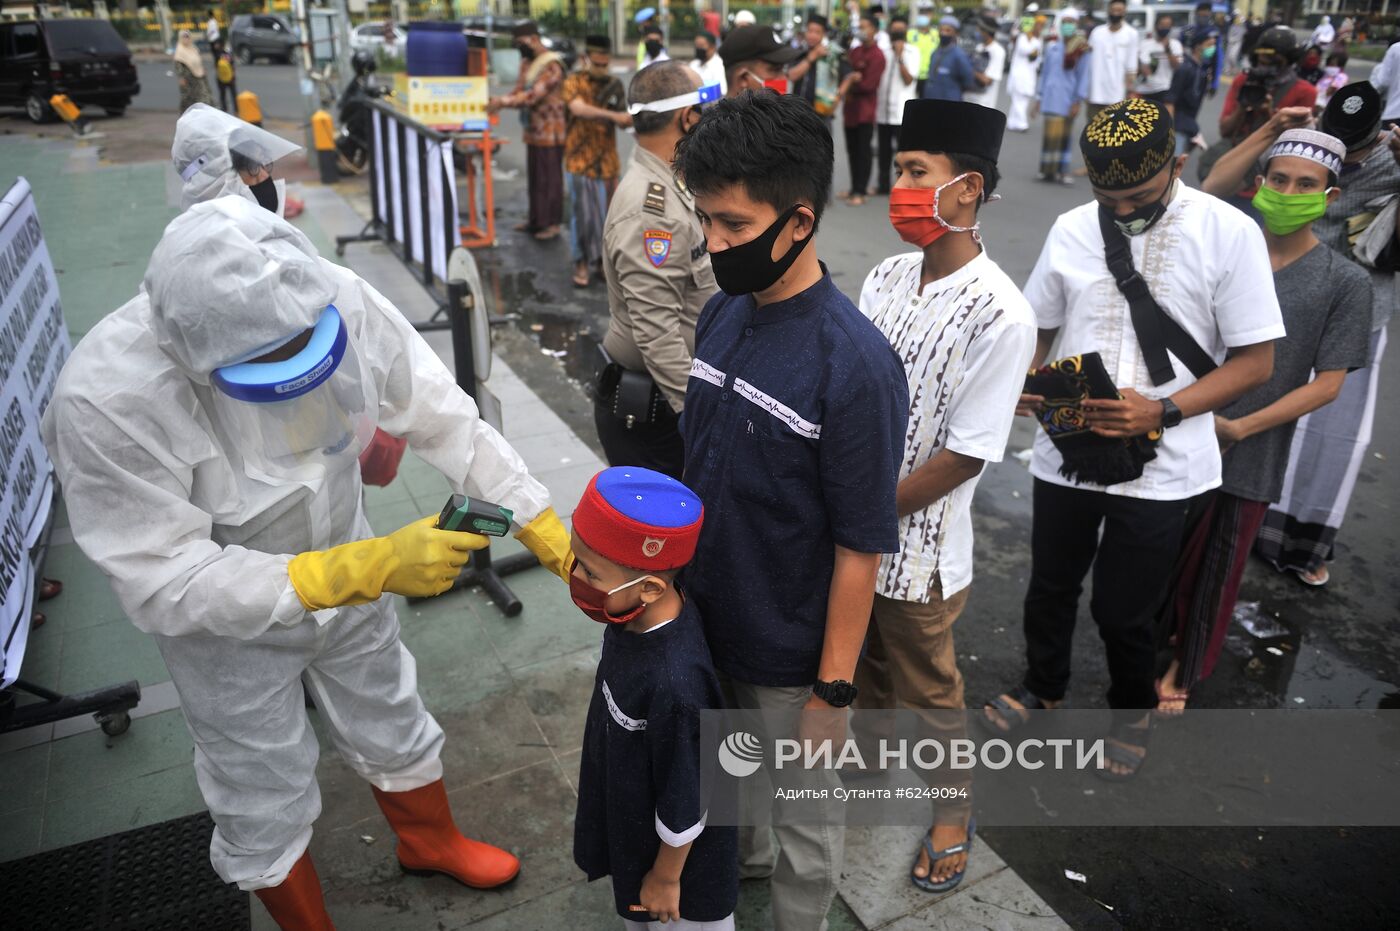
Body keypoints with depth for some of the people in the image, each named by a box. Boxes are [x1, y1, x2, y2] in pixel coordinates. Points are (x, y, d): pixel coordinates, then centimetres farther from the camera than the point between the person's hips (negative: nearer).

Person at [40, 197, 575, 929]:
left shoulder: (338, 300, -27)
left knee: (393, 728, 25)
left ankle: (430, 840, 57)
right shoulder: (105, 399, -35)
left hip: (346, 570, 3)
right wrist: (371, 568, -41)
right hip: (224, 619, -3)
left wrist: (545, 527, -20)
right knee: (265, 800, 17)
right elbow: (170, 586, -33)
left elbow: (445, 419, -16)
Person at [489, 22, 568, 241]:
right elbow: (519, 91, 11)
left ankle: (553, 223, 6)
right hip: (533, 130, 9)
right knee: (534, 176, 14)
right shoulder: (527, 63, 12)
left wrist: (502, 101, -27)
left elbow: (533, 95, -25)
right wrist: (497, 102, -7)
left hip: (550, 131, -9)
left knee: (550, 177, -2)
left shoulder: (552, 66, -17)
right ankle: (535, 219, 24)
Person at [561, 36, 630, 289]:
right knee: (583, 212, -3)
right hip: (580, 158, -4)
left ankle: (602, 259, 22)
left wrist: (630, 120, -16)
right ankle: (582, 263, 10)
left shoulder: (615, 85, 8)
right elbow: (578, 108, -24)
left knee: (608, 211, 7)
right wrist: (612, 115, -33)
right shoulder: (574, 82, -4)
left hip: (607, 159, 4)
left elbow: (622, 121, 8)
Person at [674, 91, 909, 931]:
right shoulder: (721, 316, -5)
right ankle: (740, 859, 59)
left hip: (792, 654, -6)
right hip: (709, 618, 7)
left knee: (804, 817, 18)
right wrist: (683, 579, 12)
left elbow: (860, 548, -20)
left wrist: (833, 688, -14)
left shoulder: (856, 365, -26)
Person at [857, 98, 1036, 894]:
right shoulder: (887, 277, -3)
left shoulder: (1001, 315, -22)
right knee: (864, 662, 27)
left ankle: (953, 806, 43)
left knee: (928, 689, 16)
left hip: (918, 543, -6)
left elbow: (967, 454, -20)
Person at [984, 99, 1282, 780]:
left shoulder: (1229, 233, -10)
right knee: (1050, 588, 20)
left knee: (1122, 610, 9)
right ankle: (1043, 686, 49)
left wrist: (1162, 411, -22)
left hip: (1158, 464, -3)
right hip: (1066, 450, 3)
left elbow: (1255, 360, -8)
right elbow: (1037, 326, 11)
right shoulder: (1072, 230, 0)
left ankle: (1133, 710, 41)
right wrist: (1022, 383, -11)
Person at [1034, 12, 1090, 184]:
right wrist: (1039, 98, 10)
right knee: (1052, 134, -6)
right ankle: (1048, 170, 0)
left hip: (1069, 97, 0)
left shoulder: (1082, 50, -1)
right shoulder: (1052, 47, 6)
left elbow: (1083, 76, -3)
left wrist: (1078, 102, -9)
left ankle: (1061, 171, 10)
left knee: (1065, 135, 6)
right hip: (1052, 96, 1)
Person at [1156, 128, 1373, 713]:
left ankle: (1183, 671, 34)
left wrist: (1237, 429, -13)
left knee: (1214, 571, 12)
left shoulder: (1345, 283, -5)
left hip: (1251, 457, -1)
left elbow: (1326, 383, -6)